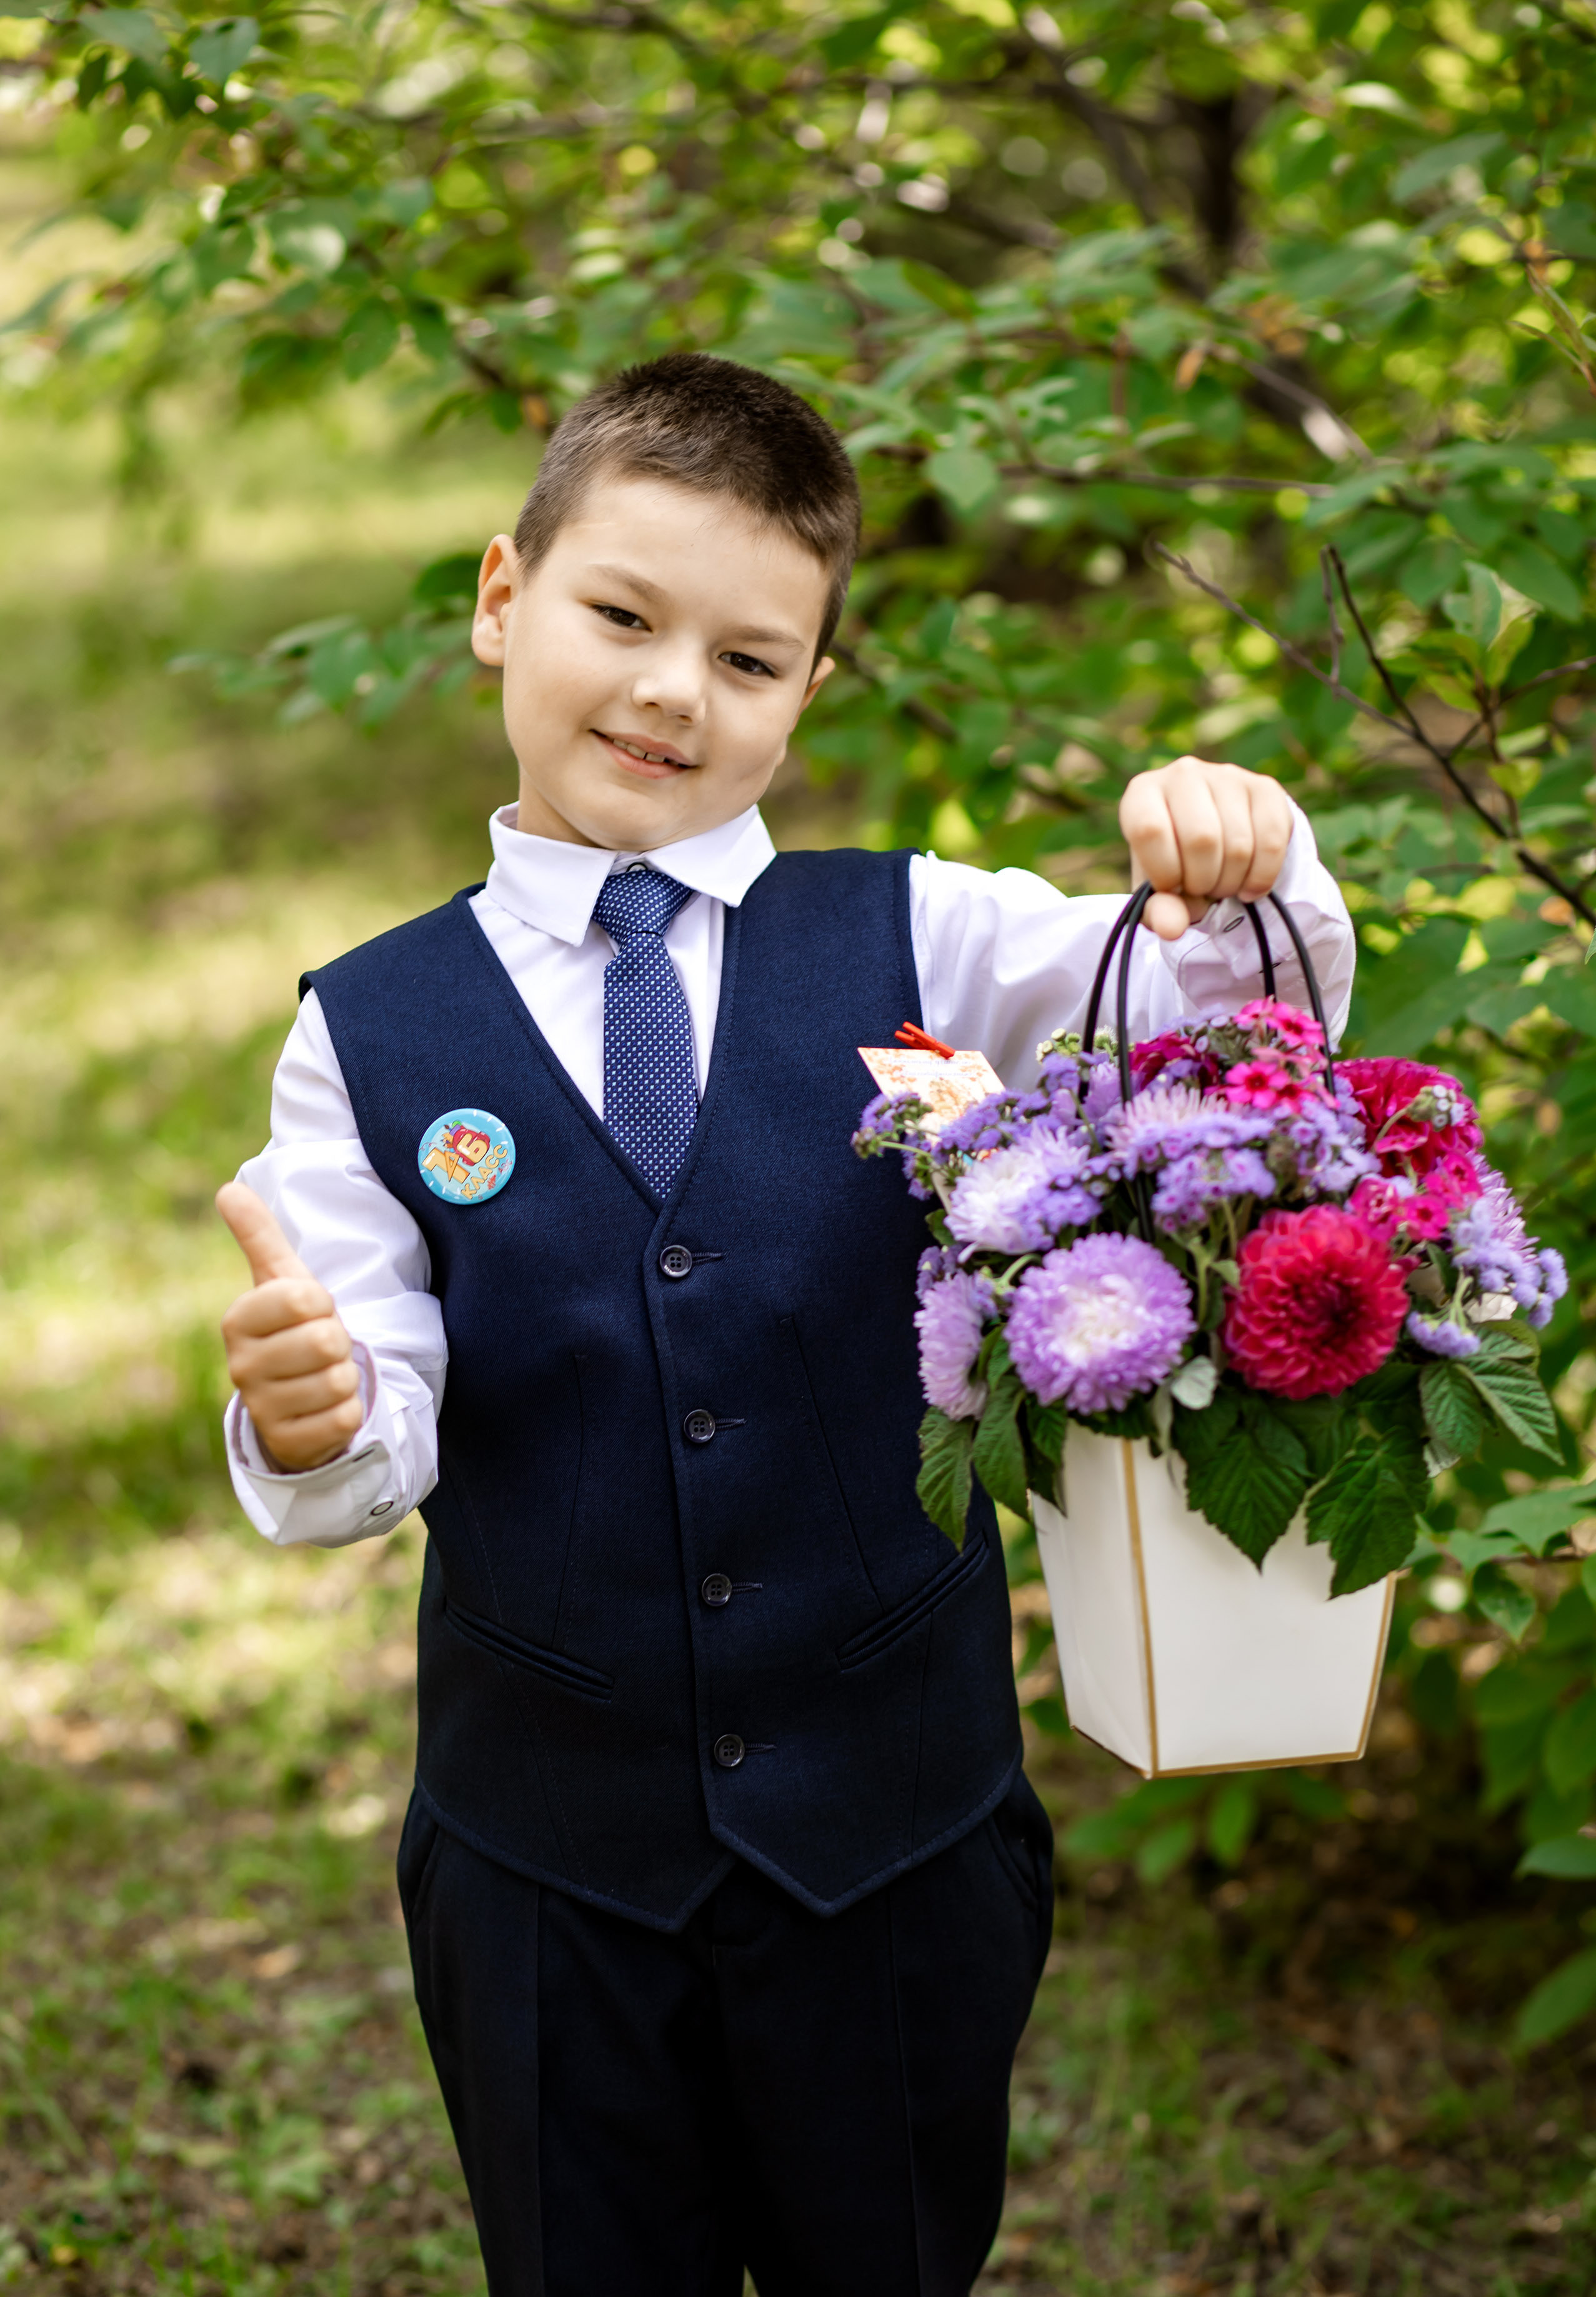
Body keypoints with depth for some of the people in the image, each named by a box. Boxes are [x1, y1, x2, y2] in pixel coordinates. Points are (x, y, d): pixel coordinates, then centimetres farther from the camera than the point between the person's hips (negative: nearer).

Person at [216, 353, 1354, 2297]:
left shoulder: (916, 943, -3)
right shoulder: (371, 1032, -4)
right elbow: (380, 1455, -7)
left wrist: (1241, 873, -31)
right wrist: (315, 1415, -30)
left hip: (899, 1827, 1)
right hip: (549, 1847, 0)